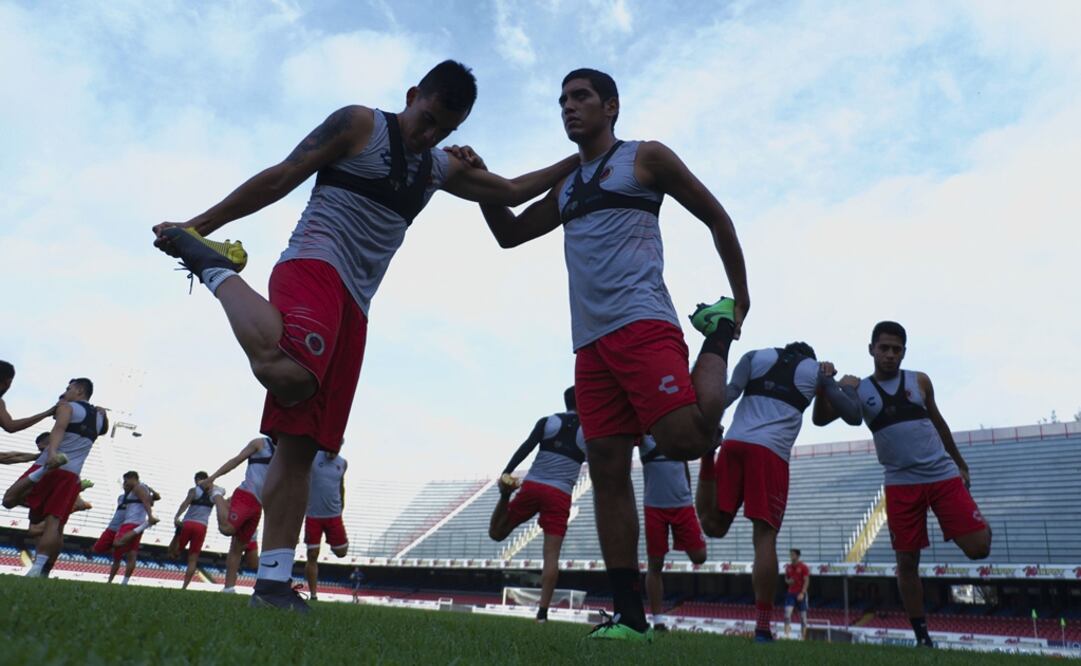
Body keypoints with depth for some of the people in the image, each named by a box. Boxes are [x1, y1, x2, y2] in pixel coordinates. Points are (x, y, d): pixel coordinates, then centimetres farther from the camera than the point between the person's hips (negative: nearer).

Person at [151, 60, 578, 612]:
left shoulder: (441, 169, 24)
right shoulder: (360, 125, 4)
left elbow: (511, 192, 32)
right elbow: (281, 178, 0)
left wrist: (577, 163, 28)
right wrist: (200, 223, -2)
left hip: (353, 305, 7)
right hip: (313, 267, -6)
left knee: (302, 443, 1)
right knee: (288, 374, -38)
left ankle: (273, 581, 2)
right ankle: (214, 267, -15)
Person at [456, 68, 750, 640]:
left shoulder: (645, 158, 7)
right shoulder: (566, 185, 24)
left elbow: (716, 217, 9)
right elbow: (510, 234, 27)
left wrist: (741, 297, 7)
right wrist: (482, 183, 11)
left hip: (641, 325, -6)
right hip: (589, 341, 6)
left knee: (685, 440, -23)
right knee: (606, 471, 1)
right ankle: (629, 616, 7)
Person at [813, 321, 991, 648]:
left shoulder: (919, 381, 7)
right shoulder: (858, 388, 2)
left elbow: (937, 422, 20)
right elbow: (820, 419, -7)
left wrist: (960, 464, 25)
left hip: (943, 475, 1)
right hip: (902, 483, -1)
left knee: (978, 547, -7)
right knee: (907, 561, 1)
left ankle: (981, 526, 30)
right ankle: (922, 637, 16)